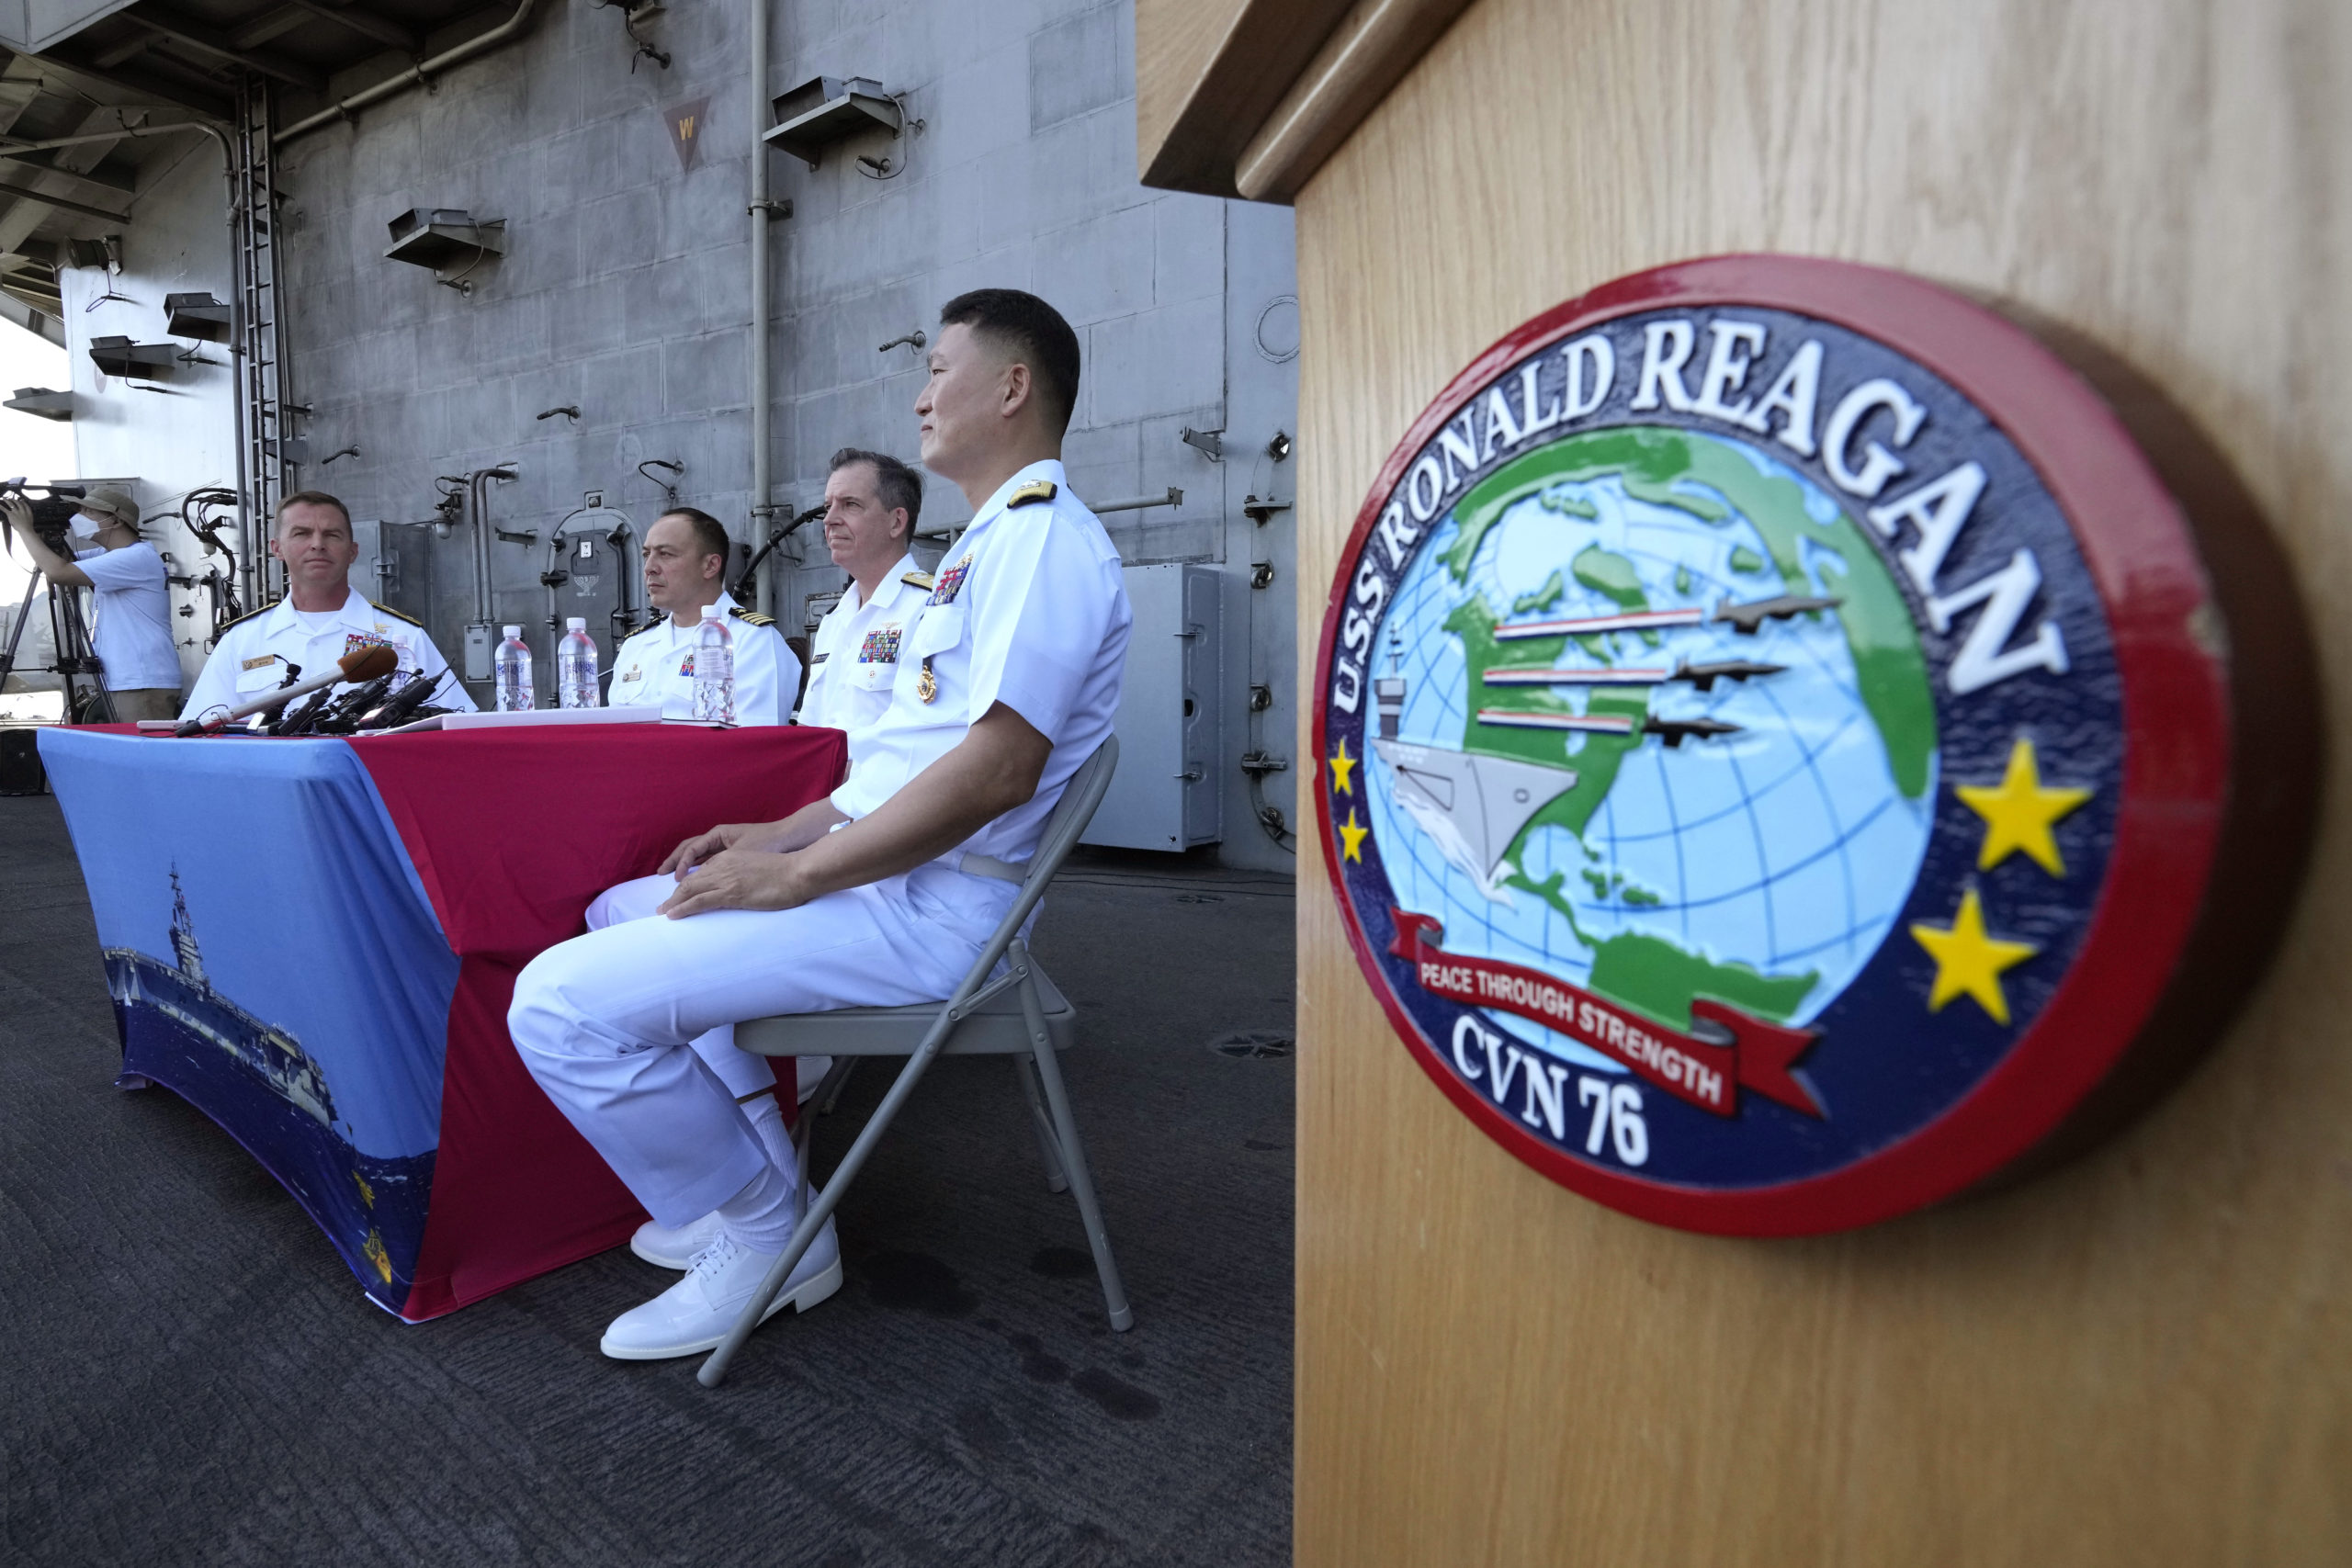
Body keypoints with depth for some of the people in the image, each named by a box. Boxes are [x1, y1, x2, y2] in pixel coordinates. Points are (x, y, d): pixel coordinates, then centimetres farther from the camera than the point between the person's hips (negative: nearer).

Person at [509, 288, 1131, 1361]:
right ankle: (743, 1187, 20)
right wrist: (783, 833, 13)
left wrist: (792, 876, -19)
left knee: (562, 1002, -17)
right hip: (882, 865, 11)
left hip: (929, 906, -11)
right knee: (623, 908, 24)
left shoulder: (1043, 537, -15)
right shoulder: (995, 540, 20)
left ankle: (765, 1237, 3)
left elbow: (995, 768, -26)